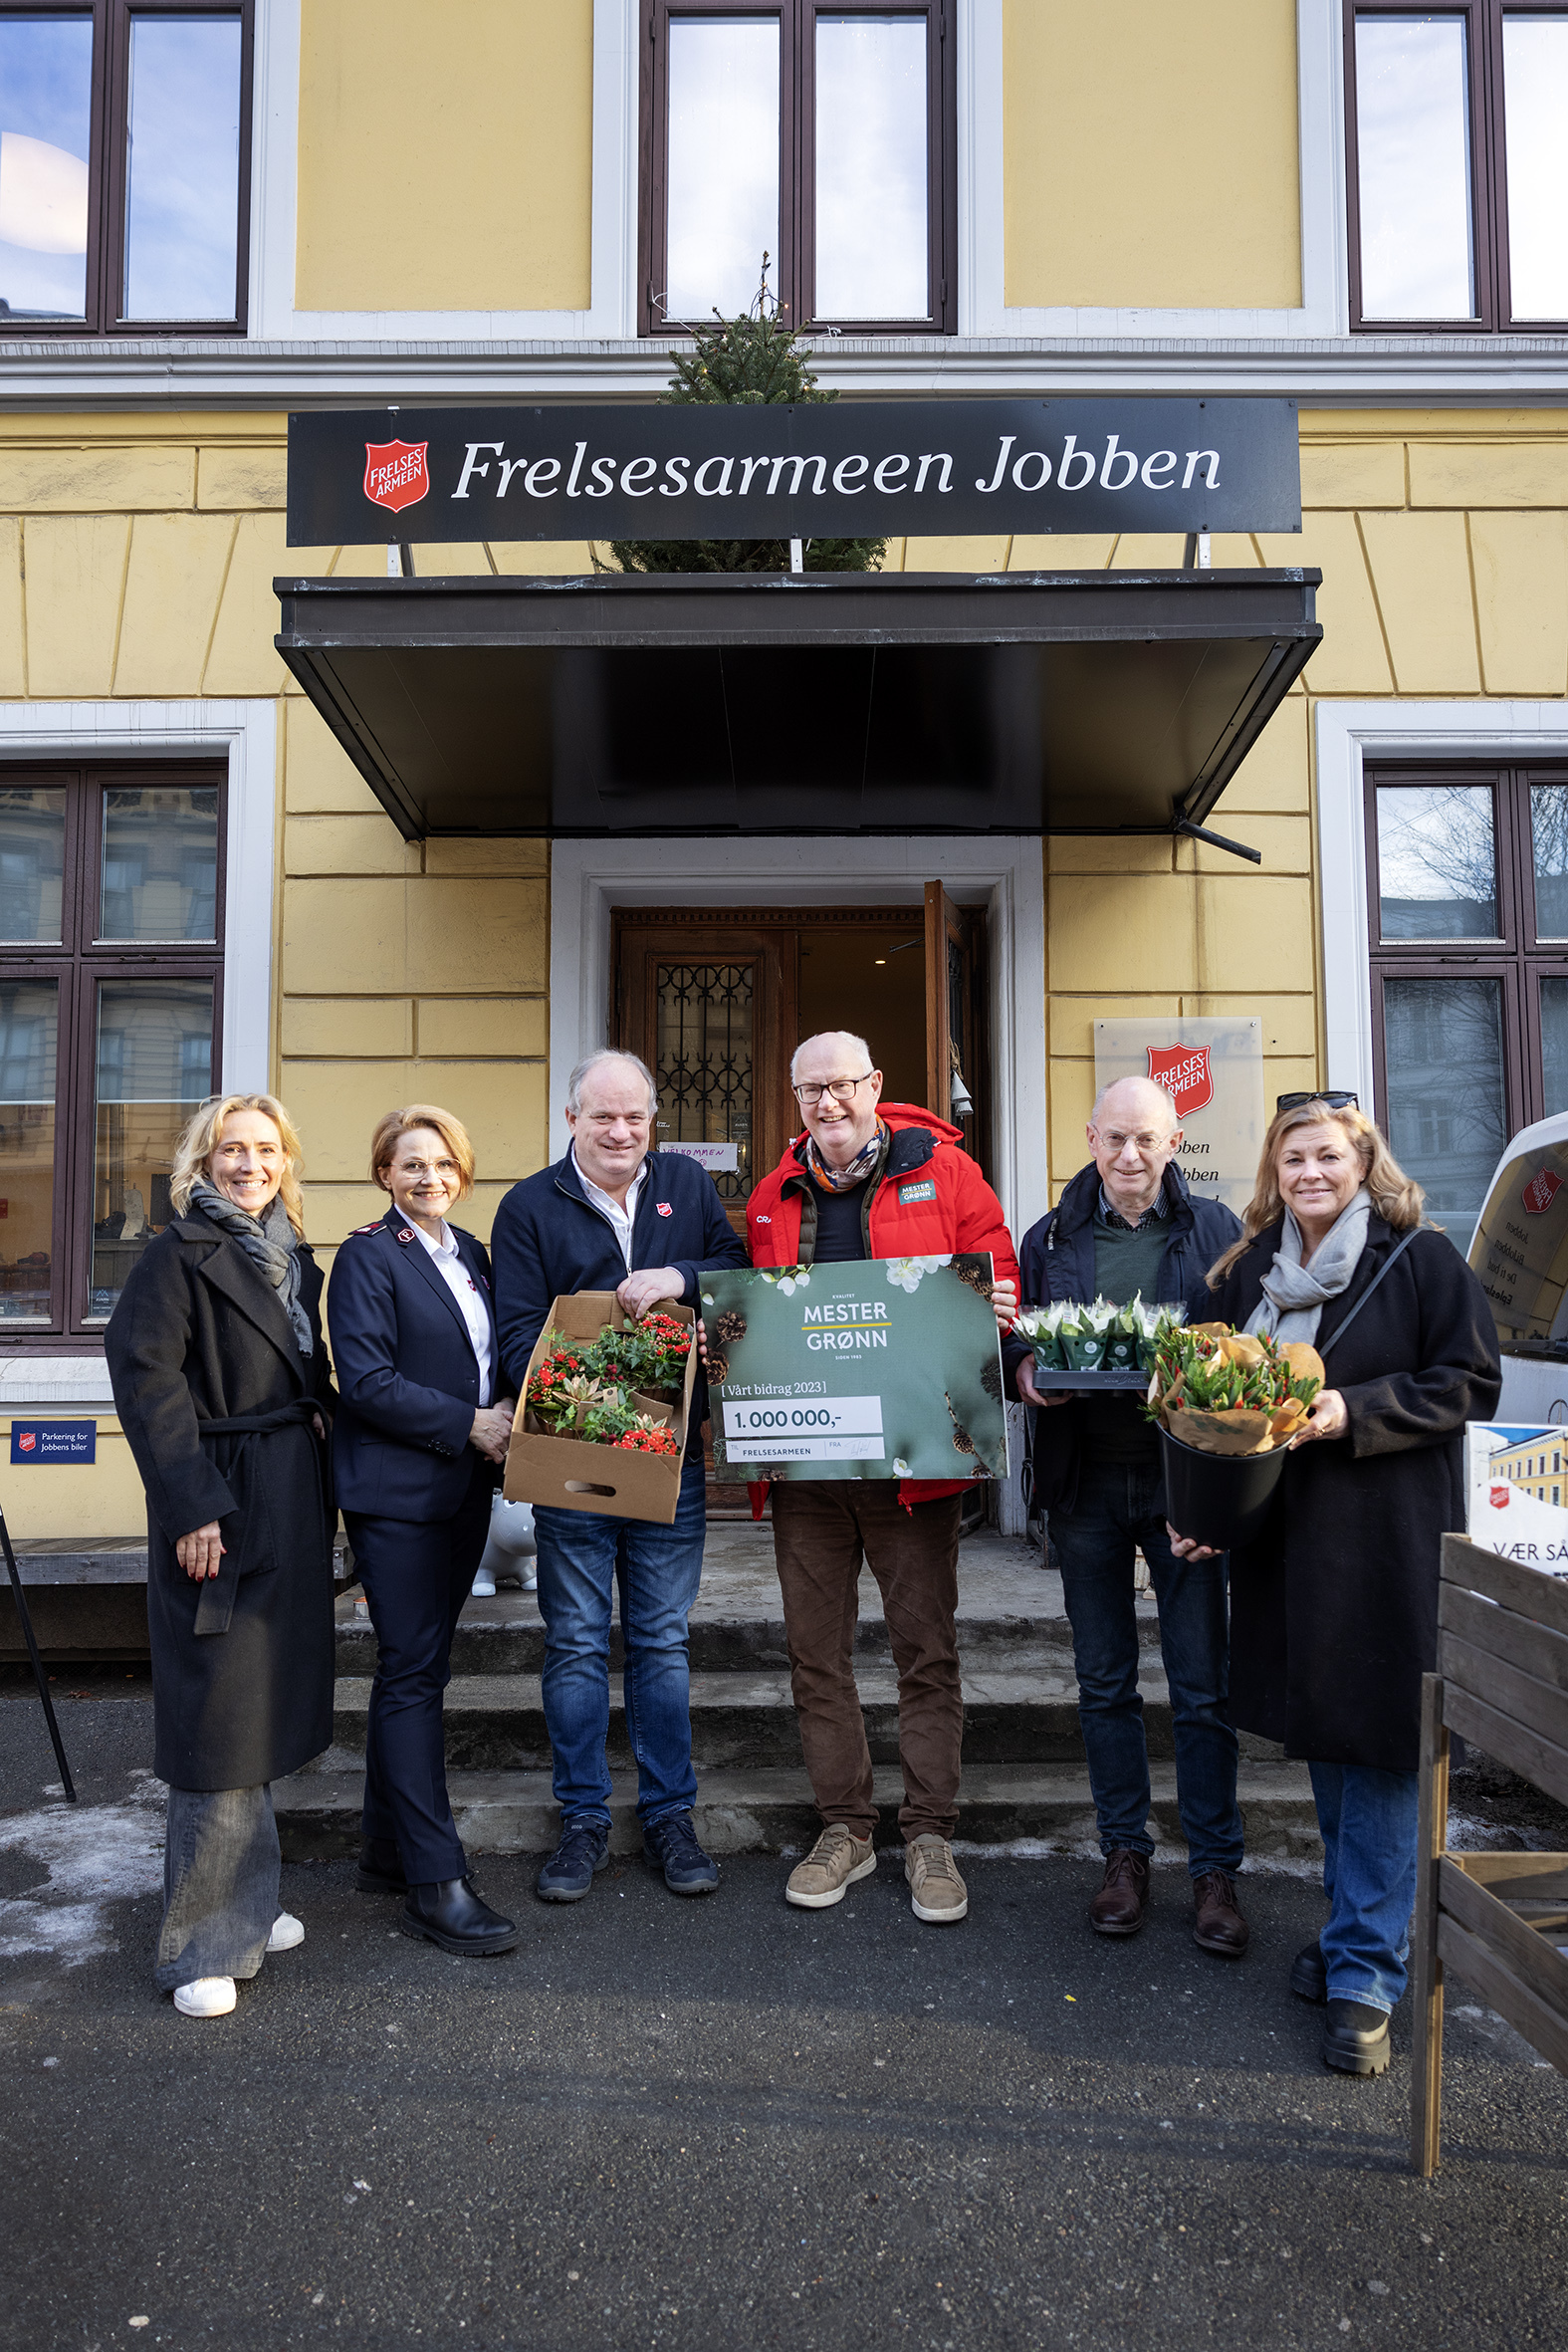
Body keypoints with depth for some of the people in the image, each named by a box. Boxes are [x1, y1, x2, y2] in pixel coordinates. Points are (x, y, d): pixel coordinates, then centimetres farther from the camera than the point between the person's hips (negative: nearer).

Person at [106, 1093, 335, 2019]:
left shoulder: (293, 1257, 12)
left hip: (295, 1506, 8)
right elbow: (145, 1376, -17)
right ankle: (205, 1944, 11)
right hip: (225, 1510, -8)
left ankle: (246, 1905, 30)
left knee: (268, 1709, 16)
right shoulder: (179, 1255, -10)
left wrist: (326, 1481, 10)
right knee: (222, 1722, -2)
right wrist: (191, 1506, -20)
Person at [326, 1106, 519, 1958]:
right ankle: (435, 1882, 1)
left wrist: (503, 1420, 2)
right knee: (412, 1673, -4)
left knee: (418, 1668, 13)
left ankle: (388, 1848, 26)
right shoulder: (367, 1257, -7)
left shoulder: (471, 1255, 14)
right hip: (394, 1490, -7)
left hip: (462, 1488, 7)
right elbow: (367, 1382, -15)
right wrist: (468, 1423, -16)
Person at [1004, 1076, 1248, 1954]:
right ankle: (1126, 1853, 26)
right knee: (1105, 1683, 12)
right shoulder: (1051, 1237, 8)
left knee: (1203, 1685, 3)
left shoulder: (1215, 1229, 4)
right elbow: (1016, 1338, 11)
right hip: (1087, 1483, 2)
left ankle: (1215, 1870, 17)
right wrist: (1025, 1370, -11)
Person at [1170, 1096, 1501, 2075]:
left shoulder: (1423, 1260, -5)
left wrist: (1351, 1412, -18)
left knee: (1379, 1745, -1)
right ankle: (1363, 1923, 31)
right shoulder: (1248, 1272, 9)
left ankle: (1366, 1972, 9)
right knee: (1321, 1739, 14)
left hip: (1389, 1543, -5)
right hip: (1285, 1542, 5)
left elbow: (1469, 1387, -6)